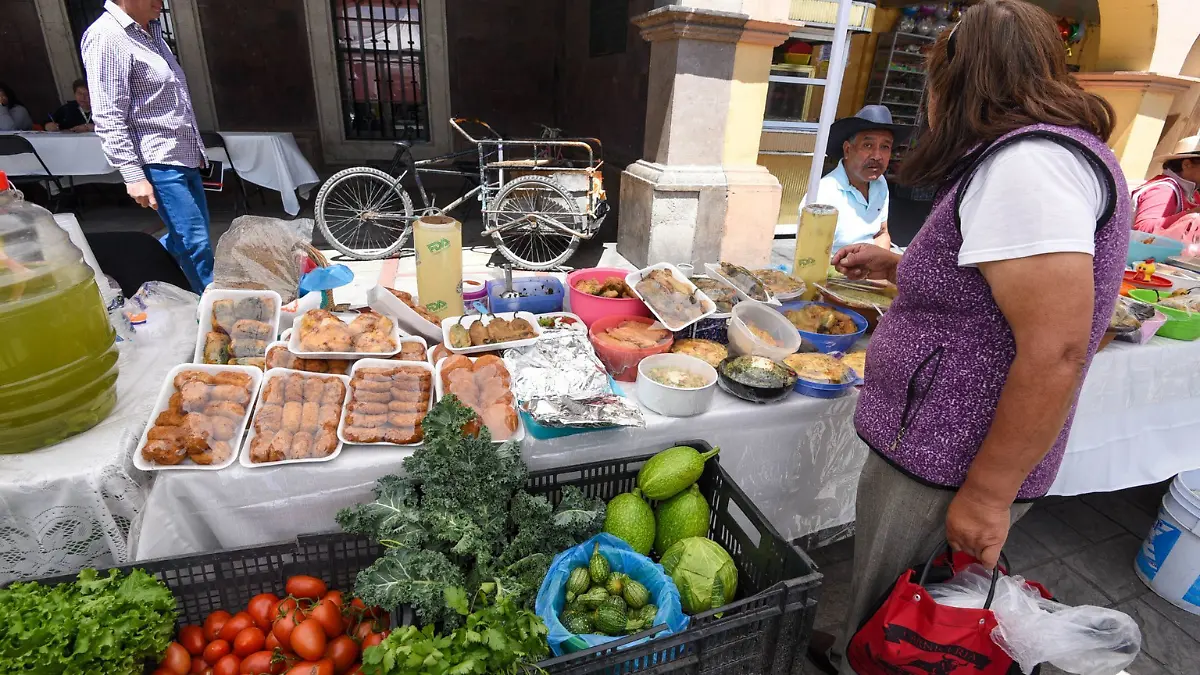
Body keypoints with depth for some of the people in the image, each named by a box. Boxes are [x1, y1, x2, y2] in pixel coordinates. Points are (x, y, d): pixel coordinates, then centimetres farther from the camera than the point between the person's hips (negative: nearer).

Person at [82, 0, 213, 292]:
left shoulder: (151, 29, 14)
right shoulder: (106, 37, -13)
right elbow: (108, 120, -17)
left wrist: (196, 148, 22)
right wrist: (133, 175, -22)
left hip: (184, 157, 9)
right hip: (158, 162, -9)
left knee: (185, 240, 15)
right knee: (196, 243, -8)